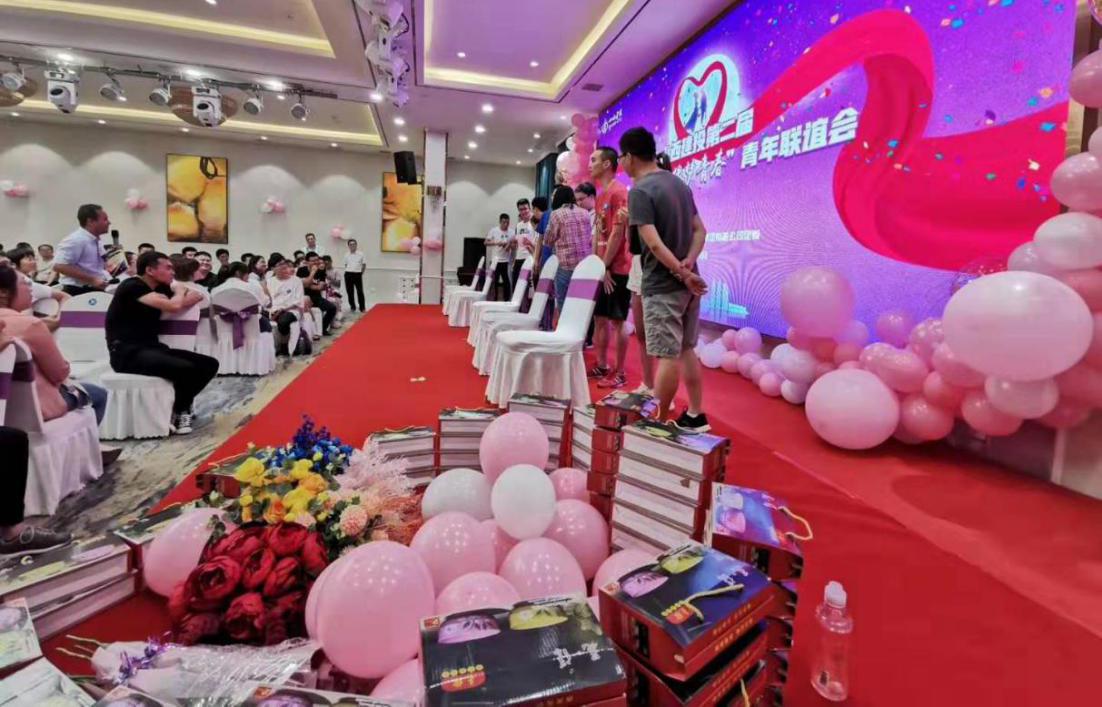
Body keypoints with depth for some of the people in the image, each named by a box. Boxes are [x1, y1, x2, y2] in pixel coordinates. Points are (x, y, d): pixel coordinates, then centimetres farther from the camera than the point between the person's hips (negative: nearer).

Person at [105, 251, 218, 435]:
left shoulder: (160, 289, 13)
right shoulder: (132, 286, -11)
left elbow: (197, 296, 15)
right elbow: (173, 306, -22)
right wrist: (180, 290, 0)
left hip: (152, 348, 8)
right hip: (127, 352, -8)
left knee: (210, 364, -6)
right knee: (186, 369, -31)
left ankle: (181, 406, 11)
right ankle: (179, 411, -3)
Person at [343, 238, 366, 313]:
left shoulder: (360, 254, -2)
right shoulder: (346, 255, 4)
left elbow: (364, 265, 5)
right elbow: (346, 265, 15)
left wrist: (361, 273, 5)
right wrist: (349, 271, 6)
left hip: (358, 274, -2)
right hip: (348, 274, 3)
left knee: (360, 291, -2)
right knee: (350, 291, 7)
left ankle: (362, 308, 5)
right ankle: (352, 307, 20)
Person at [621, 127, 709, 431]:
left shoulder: (639, 191, -12)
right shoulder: (680, 183, 13)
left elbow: (654, 243, -21)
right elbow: (700, 230, 11)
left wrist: (684, 275, -14)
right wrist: (689, 263, -3)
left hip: (662, 284, -8)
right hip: (686, 281, 8)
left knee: (668, 355, -3)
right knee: (686, 350, 14)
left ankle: (659, 421, 8)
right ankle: (695, 416, 22)